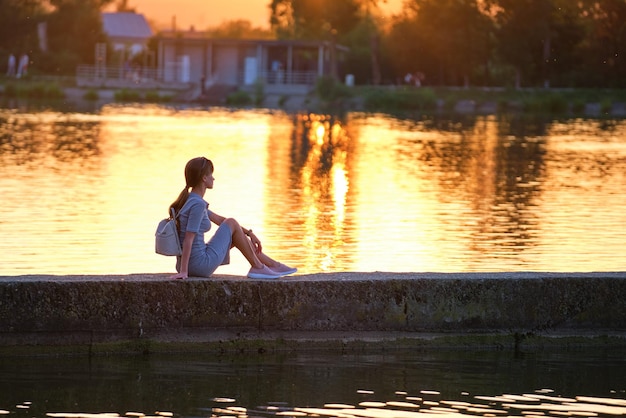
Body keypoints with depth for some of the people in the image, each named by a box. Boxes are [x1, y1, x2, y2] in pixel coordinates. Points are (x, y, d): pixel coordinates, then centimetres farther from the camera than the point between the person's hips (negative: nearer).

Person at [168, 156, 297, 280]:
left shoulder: (189, 200, 12)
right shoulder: (197, 204, -18)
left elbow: (219, 220, 19)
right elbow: (188, 239, -23)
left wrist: (249, 233, 19)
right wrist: (183, 271, -24)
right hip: (201, 265, -10)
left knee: (238, 234, 21)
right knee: (232, 224, -1)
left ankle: (274, 265, 30)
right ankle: (257, 267, 9)